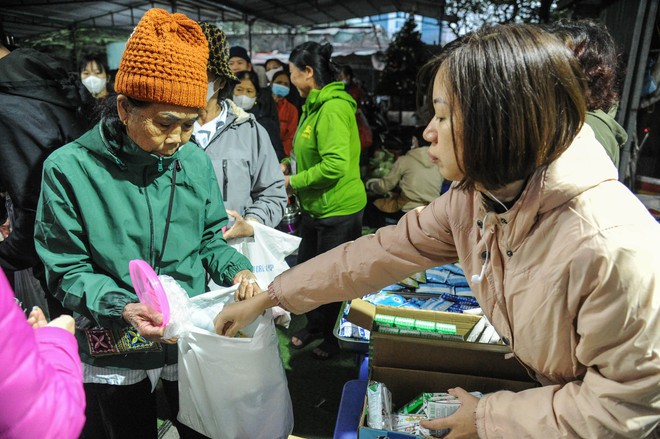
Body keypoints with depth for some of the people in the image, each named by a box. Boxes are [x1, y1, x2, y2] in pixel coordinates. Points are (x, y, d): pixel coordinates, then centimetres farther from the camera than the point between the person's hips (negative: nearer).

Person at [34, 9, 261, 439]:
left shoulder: (196, 162, -7)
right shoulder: (70, 169, -16)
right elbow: (68, 270, -12)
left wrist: (237, 269, -16)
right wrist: (122, 308, -28)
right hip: (113, 354, -2)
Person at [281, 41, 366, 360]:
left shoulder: (333, 108, -21)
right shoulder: (314, 105, 11)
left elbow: (335, 165, -30)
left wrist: (294, 181, -18)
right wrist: (288, 165, 5)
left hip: (338, 209, -10)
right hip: (316, 207, 10)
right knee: (305, 268, 20)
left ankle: (336, 337, 31)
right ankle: (315, 325, 42)